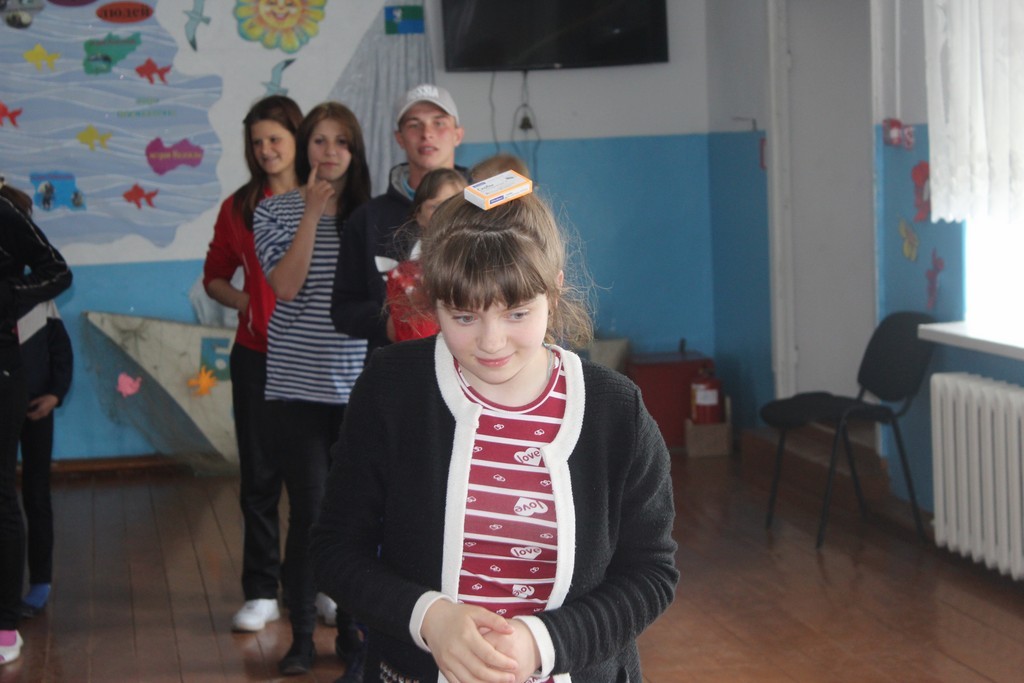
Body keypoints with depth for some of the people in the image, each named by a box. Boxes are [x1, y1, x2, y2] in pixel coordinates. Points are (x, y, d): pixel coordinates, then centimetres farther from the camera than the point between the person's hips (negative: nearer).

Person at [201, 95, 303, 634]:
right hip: (257, 356, 2)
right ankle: (261, 593, 15)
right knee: (259, 476, 5)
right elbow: (214, 276, 17)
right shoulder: (239, 208, 8)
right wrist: (243, 301, -3)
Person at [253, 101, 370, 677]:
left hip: (358, 385, 1)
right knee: (309, 510, -1)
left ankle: (352, 629, 16)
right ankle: (302, 635, 12)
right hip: (297, 385, -1)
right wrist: (312, 213, -14)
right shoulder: (278, 211, 3)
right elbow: (286, 285, -11)